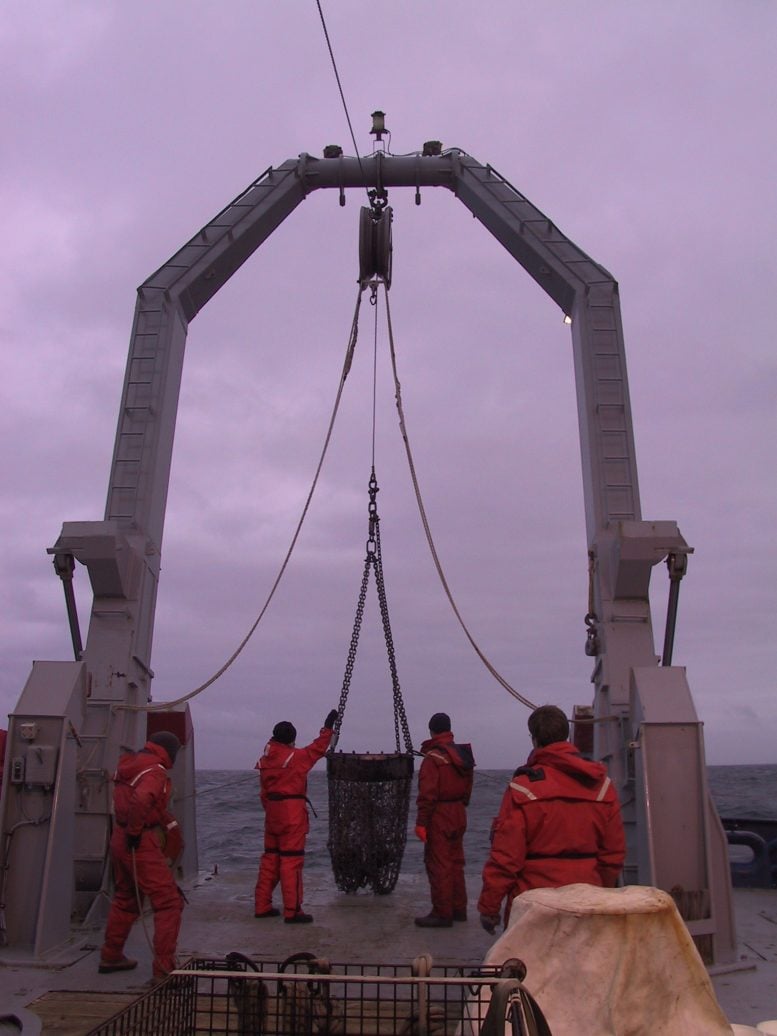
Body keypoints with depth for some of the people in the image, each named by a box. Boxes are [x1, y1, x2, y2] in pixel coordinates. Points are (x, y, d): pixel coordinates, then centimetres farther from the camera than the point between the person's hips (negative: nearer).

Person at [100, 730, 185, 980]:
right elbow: (141, 801, -34)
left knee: (125, 899, 26)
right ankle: (164, 969, -5)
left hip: (120, 839, 9)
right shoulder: (155, 771, -18)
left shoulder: (128, 764, 8)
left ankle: (111, 957, 39)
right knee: (169, 903, -4)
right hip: (141, 844, -9)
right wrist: (134, 833, -21)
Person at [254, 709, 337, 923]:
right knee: (291, 861, -3)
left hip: (273, 813, 7)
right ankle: (292, 911, 0)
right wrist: (328, 727, 11)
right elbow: (317, 749, 2)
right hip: (292, 812, -7)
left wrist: (270, 810, 19)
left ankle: (262, 906, 20)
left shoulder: (265, 760, 8)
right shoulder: (296, 757, -11)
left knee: (270, 859, 15)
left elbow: (264, 792, 12)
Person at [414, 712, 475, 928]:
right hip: (459, 815, 8)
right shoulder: (463, 754, 8)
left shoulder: (433, 758, -16)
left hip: (439, 817, -8)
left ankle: (442, 914, 4)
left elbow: (427, 794, -20)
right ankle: (458, 909, 25)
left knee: (438, 865, 0)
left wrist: (421, 822, -17)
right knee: (456, 862, 17)